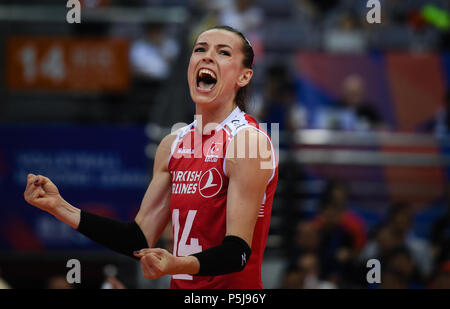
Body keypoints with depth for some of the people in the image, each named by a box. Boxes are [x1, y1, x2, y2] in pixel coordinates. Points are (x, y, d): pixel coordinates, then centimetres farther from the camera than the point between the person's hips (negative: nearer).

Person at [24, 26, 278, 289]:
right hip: (182, 286, 6)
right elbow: (141, 240, 10)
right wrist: (60, 207, 3)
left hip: (234, 288, -5)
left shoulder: (249, 140, -11)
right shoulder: (173, 144, 9)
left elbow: (238, 250, -17)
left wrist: (177, 265, -34)